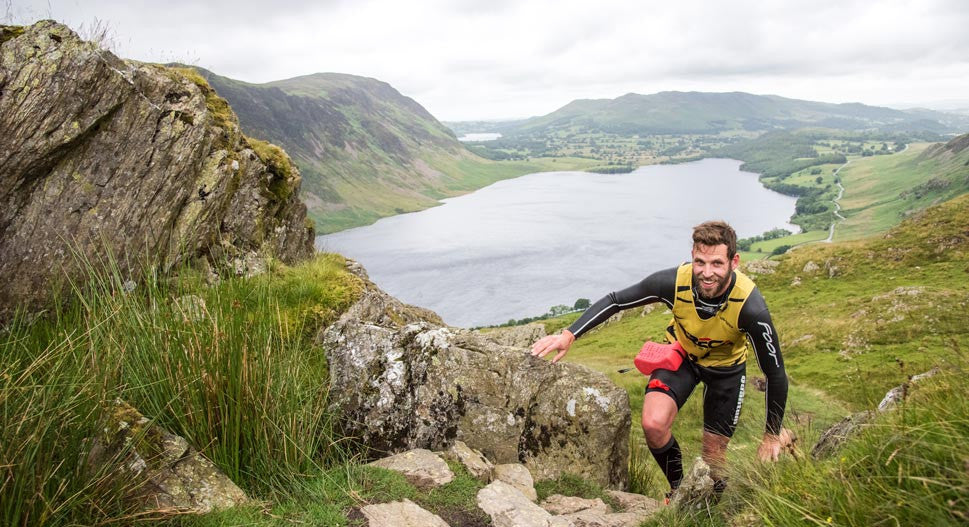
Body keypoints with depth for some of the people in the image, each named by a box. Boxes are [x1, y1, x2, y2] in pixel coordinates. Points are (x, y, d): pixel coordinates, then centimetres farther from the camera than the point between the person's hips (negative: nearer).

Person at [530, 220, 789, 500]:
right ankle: (678, 489, 6)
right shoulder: (674, 281, -33)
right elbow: (614, 300, -17)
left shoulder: (751, 308, -36)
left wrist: (773, 435, -12)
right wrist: (568, 335, -26)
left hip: (726, 367, -1)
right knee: (654, 424, -24)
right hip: (681, 353, 1)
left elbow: (776, 374, -22)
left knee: (713, 454, 3)